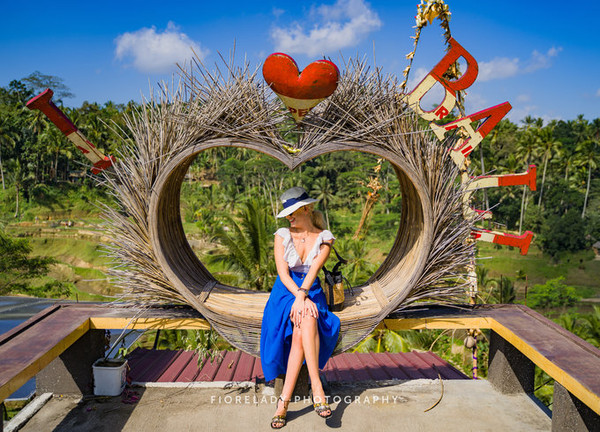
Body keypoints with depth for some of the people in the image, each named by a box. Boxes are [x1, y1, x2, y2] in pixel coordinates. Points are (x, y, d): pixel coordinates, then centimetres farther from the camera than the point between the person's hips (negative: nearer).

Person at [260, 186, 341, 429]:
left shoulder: (324, 238, 1)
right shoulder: (282, 235, 1)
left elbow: (314, 268, -14)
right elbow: (283, 273, -9)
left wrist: (303, 295, -30)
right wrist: (300, 297, -24)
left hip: (311, 291, 1)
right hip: (285, 292, 0)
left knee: (301, 331, -32)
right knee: (306, 320, -34)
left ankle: (284, 400, -31)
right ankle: (316, 386, -34)